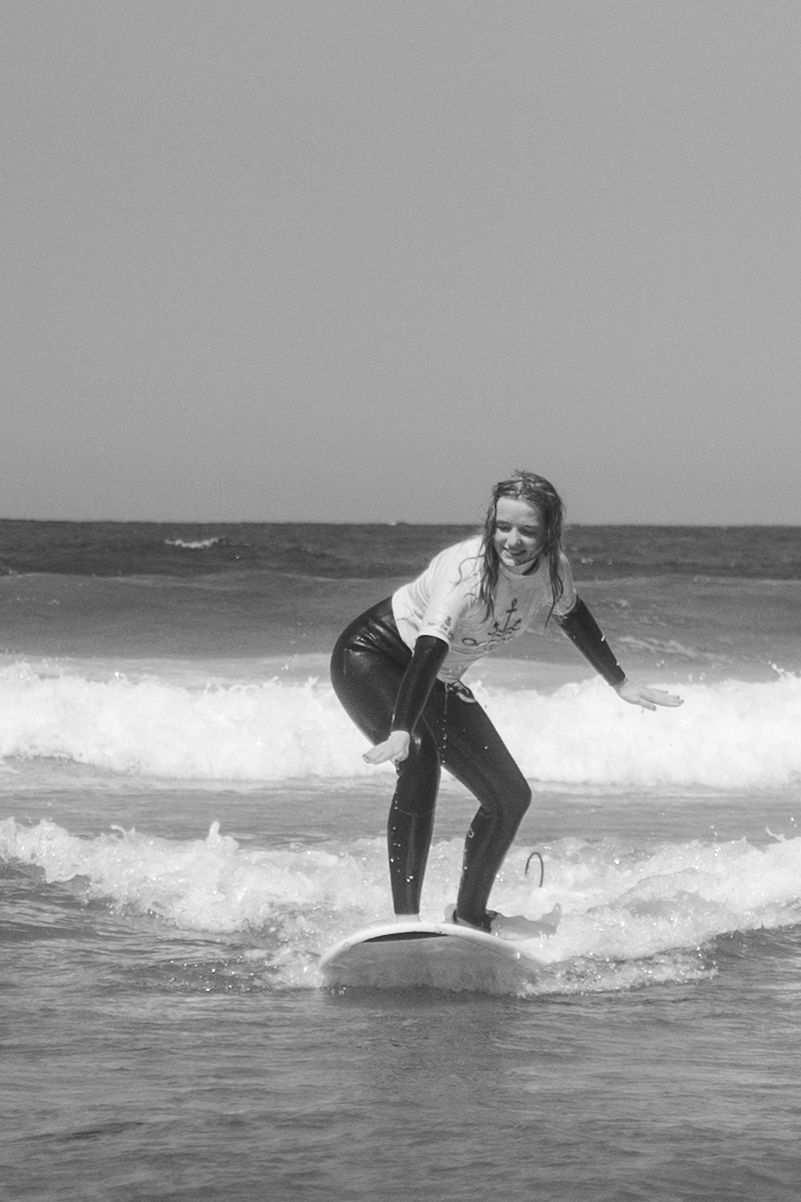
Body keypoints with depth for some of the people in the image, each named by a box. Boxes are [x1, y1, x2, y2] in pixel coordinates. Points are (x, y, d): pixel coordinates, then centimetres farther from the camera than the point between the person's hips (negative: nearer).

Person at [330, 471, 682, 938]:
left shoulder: (553, 570, -13)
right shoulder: (467, 571, -34)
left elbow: (572, 615, 11)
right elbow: (428, 651, -45)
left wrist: (622, 683, 21)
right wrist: (401, 732, -59)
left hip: (440, 681, 8)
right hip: (371, 658, -8)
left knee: (511, 798, 5)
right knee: (421, 759, -33)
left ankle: (470, 915, 23)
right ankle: (405, 917, -35)